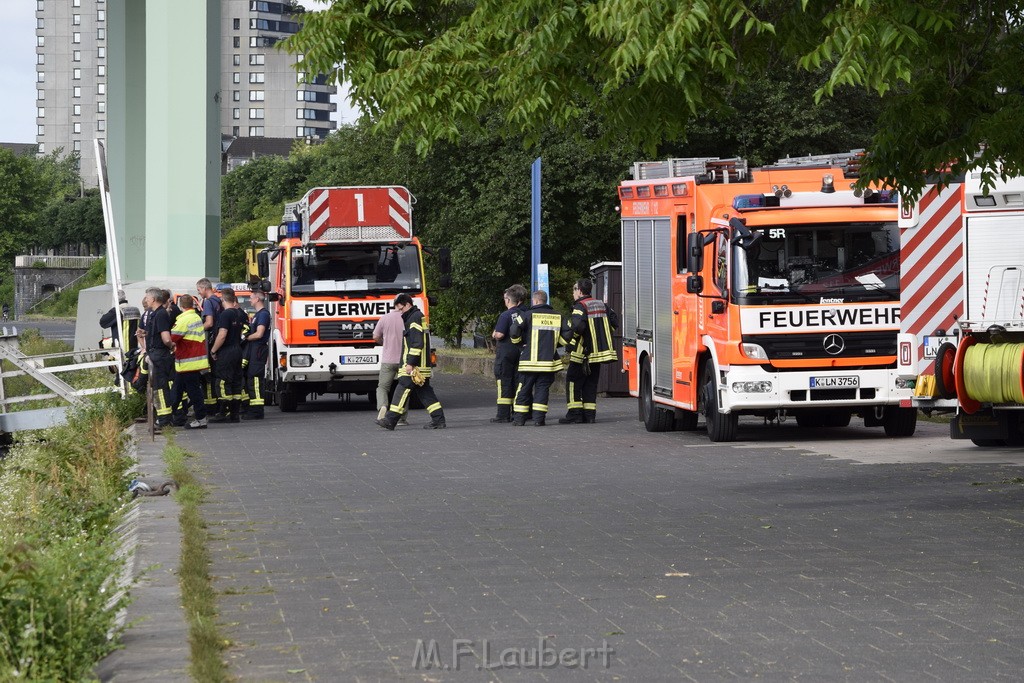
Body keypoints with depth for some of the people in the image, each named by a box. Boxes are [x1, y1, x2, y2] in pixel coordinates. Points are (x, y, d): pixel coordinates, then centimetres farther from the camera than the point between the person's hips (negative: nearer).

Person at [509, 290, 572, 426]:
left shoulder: (528, 315, -5)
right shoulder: (558, 316, 7)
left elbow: (514, 332, -12)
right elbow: (567, 335, 6)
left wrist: (518, 341, 10)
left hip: (530, 360, -3)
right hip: (549, 360, 3)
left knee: (524, 389, 6)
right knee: (542, 388, 7)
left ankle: (519, 418, 8)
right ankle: (539, 418, -1)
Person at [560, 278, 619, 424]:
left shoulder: (580, 306, -13)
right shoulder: (602, 305, 11)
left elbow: (578, 326, -28)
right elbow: (614, 322, 13)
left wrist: (573, 335, -9)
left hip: (583, 352, -7)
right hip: (599, 350, 7)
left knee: (573, 381, 2)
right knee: (591, 384, 13)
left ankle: (574, 413, -4)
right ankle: (589, 414, 9)